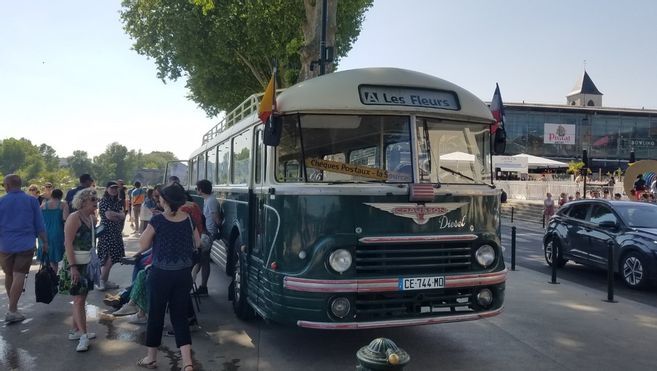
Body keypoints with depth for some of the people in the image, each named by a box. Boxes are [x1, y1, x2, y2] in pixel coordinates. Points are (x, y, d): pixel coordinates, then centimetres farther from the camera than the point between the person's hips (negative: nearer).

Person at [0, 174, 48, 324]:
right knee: (19, 276, -2)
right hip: (25, 245, -1)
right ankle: (12, 310, -9)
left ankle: (13, 307, 26)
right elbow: (39, 224, 1)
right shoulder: (31, 201, 0)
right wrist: (45, 242, 8)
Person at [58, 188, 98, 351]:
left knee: (81, 298, 12)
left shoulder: (92, 218, 9)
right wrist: (73, 267, -25)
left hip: (88, 263, 8)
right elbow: (68, 244, -20)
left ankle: (75, 331, 21)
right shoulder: (74, 218, -15)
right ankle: (83, 335, -7)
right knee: (79, 299, -8)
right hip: (75, 263, -8)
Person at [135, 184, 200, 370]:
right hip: (184, 274, 4)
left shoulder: (158, 220, -13)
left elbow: (143, 245, -4)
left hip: (162, 273, -3)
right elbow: (197, 244, 11)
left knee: (156, 314, 14)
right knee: (180, 315, 10)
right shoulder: (189, 219, -1)